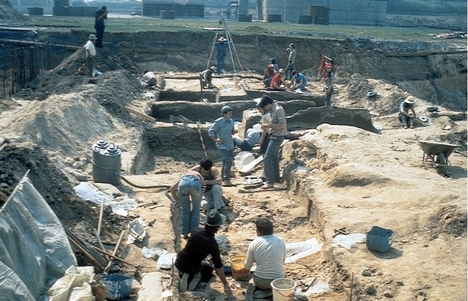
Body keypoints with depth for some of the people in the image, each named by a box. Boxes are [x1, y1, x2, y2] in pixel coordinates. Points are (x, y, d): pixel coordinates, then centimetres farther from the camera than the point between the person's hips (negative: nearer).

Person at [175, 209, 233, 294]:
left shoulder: (196, 232, -7)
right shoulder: (212, 244, -20)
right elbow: (218, 266, -14)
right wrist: (226, 284, -6)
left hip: (179, 262, 5)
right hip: (191, 267, -5)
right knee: (209, 268, 28)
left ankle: (185, 275, 11)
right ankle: (197, 277, 0)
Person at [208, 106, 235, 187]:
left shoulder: (231, 121, 5)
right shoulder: (218, 122, -14)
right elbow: (210, 131, -9)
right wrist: (216, 140, -11)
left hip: (230, 145, 7)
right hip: (222, 146, -7)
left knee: (225, 162, 13)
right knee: (228, 161, -18)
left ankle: (223, 179, 25)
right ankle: (226, 179, -9)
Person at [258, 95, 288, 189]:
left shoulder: (278, 109, -16)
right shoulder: (272, 110, 12)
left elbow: (282, 124, -25)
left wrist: (268, 126, -22)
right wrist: (267, 128, 6)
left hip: (277, 137, -10)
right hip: (274, 136, 10)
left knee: (267, 158, -13)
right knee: (274, 158, 19)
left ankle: (270, 182, -11)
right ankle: (276, 178, 32)